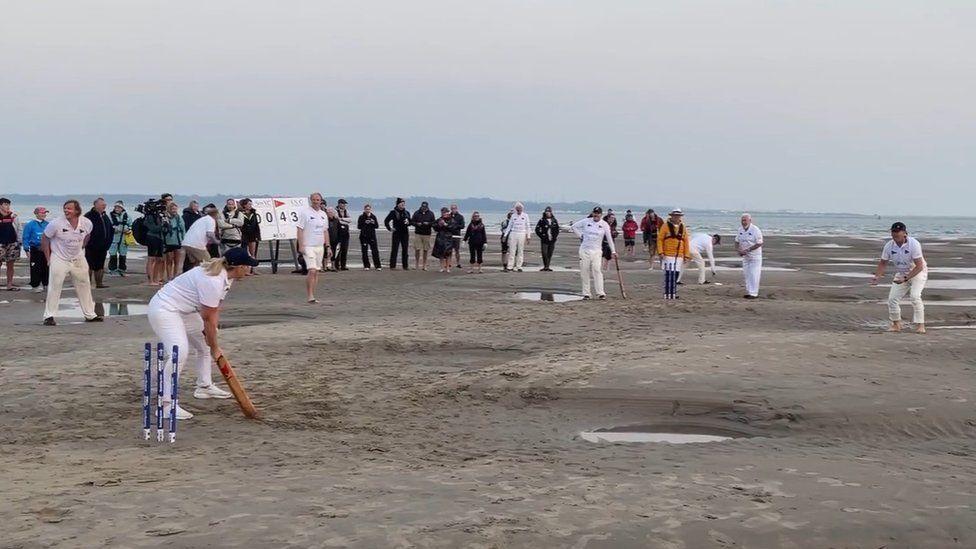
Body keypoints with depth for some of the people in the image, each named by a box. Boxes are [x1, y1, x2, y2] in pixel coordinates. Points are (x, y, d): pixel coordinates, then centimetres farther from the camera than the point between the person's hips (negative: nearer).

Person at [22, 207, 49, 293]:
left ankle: (46, 284, 20)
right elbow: (26, 238, -3)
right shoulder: (30, 224, -5)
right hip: (35, 250, -4)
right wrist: (27, 250, -7)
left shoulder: (47, 224, 6)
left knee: (46, 267, 8)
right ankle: (35, 286, 6)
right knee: (36, 269, -3)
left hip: (46, 250, 4)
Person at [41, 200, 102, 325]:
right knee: (54, 287, -10)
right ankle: (49, 316, -4)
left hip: (78, 259, 4)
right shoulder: (56, 224, -18)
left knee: (84, 286, 11)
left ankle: (90, 315, 23)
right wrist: (48, 258, -7)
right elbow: (45, 239, -7)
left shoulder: (87, 223, -8)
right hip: (59, 259, -4)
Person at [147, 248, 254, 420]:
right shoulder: (212, 281, -29)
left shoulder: (225, 275, 1)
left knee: (205, 342, 20)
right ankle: (166, 404, -27)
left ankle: (204, 386, 36)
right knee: (179, 352, -26)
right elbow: (208, 319, -21)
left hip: (184, 311, 11)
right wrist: (215, 349, -10)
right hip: (164, 309, -11)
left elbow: (214, 311, 5)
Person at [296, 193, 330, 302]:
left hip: (320, 247, 6)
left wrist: (328, 246, 15)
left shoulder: (323, 214, 14)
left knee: (316, 271, 7)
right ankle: (310, 296, -13)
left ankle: (312, 295, 12)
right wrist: (301, 246, -15)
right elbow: (300, 230, -8)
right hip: (308, 247, -6)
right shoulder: (305, 213, -6)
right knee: (312, 271, -16)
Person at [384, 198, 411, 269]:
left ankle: (405, 266, 12)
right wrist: (389, 229, -6)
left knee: (405, 250, 7)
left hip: (405, 233, 4)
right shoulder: (393, 212, -3)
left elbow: (410, 222, 17)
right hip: (397, 233, -4)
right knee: (394, 249, -4)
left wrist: (408, 222, -5)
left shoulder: (407, 213, 10)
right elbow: (386, 221, -1)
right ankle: (392, 265, -1)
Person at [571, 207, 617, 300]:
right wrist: (580, 235, 3)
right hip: (584, 250, 2)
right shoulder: (586, 221, 3)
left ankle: (600, 293, -15)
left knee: (597, 270, -14)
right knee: (584, 271, 1)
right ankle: (586, 293, 8)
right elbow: (574, 226, 13)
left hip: (596, 251, -2)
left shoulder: (604, 224, 1)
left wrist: (613, 251, -1)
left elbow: (609, 238, 2)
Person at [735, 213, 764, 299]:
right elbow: (737, 241, 13)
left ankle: (753, 293, -6)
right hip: (745, 256, 7)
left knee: (753, 275, -8)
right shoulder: (740, 230, 4)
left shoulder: (755, 230, -17)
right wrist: (739, 250, -7)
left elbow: (759, 244, -18)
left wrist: (747, 250, -22)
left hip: (755, 256, -7)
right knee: (746, 274, 9)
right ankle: (749, 292, 17)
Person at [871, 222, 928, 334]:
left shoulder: (914, 244, -29)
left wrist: (905, 278, -36)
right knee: (892, 297, -3)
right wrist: (877, 276, -17)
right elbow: (883, 263, 0)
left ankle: (920, 325, -17)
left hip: (918, 272, -5)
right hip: (901, 273, 5)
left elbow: (919, 266, -29)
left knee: (915, 296, -24)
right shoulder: (889, 246, -14)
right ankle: (896, 324, 15)